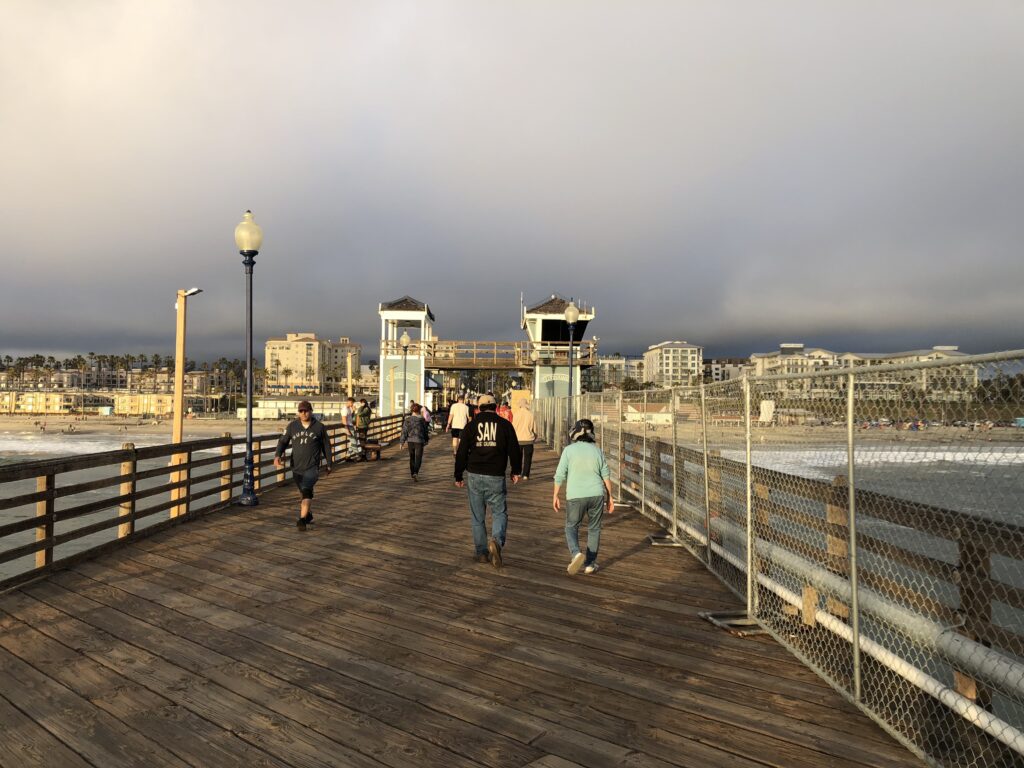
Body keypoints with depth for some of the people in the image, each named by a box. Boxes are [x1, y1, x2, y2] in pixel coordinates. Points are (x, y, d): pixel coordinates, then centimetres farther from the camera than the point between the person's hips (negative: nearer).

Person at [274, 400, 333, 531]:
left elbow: (326, 446, 6)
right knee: (303, 492, 18)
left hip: (312, 466, -4)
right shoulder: (292, 426, 3)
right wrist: (277, 455, -16)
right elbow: (283, 441, 3)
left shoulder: (319, 427, -2)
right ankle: (308, 514, 38)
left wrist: (329, 464, 10)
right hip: (296, 466, 4)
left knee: (306, 491, -20)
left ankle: (302, 519, -22)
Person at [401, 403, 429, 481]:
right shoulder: (422, 419, -6)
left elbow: (404, 431, -2)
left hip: (410, 441, 3)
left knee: (412, 458, 16)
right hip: (419, 441, -3)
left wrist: (402, 442, 3)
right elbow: (425, 431, 3)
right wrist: (427, 438, 21)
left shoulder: (407, 419, -1)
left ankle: (413, 475, 22)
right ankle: (415, 473, -21)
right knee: (418, 459, 1)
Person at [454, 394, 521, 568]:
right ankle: (496, 541, -17)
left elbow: (461, 453, 1)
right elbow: (515, 450, 1)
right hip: (496, 477, -1)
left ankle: (482, 552, 17)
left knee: (477, 517, 12)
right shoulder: (505, 425, 1)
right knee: (500, 513, 9)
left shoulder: (471, 425, 3)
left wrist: (458, 476, 10)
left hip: (474, 476, 1)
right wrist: (516, 471, 15)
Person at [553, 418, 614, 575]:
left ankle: (576, 554, -9)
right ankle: (590, 563, 18)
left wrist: (555, 496, 4)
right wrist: (609, 497, 13)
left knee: (571, 527, 14)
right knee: (594, 529, 16)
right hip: (596, 494, 3)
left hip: (575, 496, -2)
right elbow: (606, 476, 6)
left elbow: (560, 475, -5)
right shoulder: (597, 450, 5)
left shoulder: (568, 450, -5)